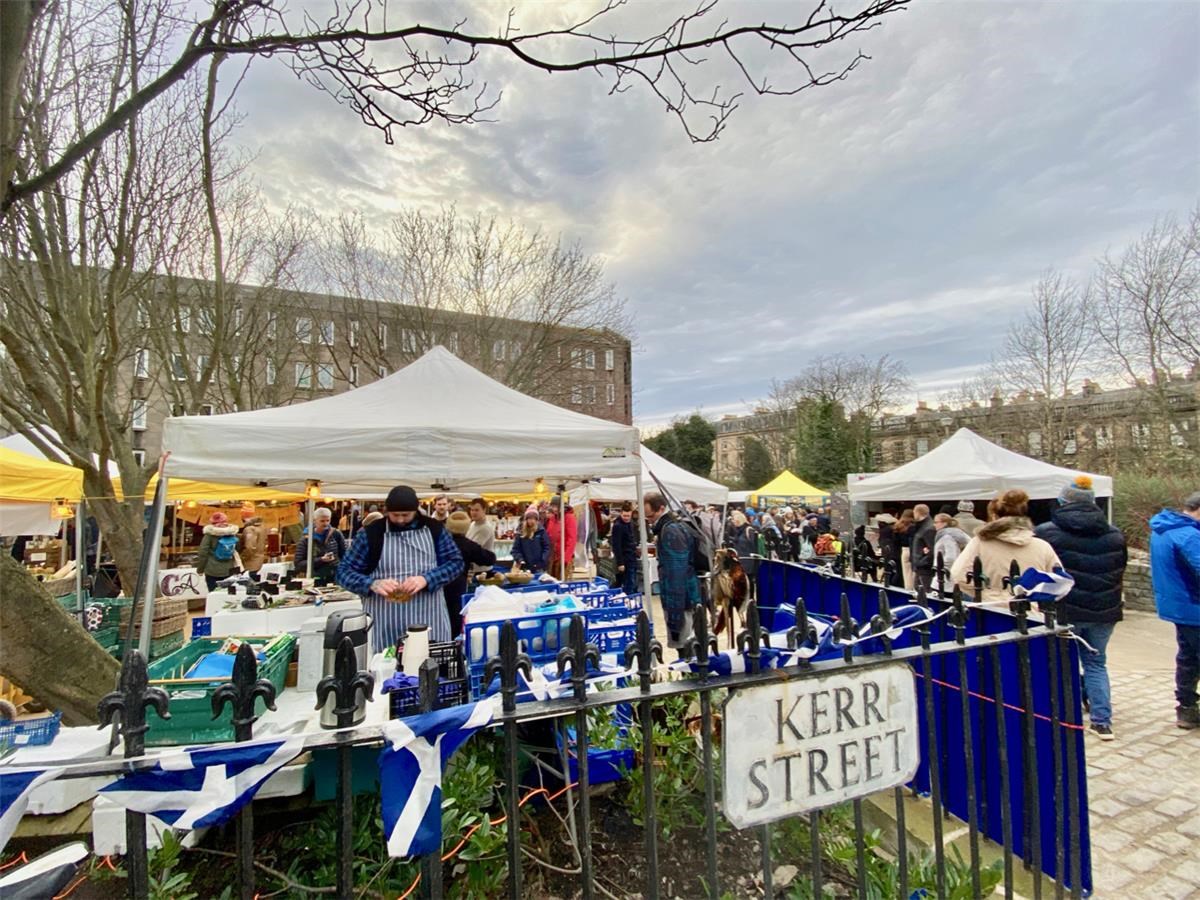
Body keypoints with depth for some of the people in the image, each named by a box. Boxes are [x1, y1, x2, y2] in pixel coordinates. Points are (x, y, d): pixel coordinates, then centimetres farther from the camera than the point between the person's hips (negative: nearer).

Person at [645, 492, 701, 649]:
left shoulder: (670, 531, -19)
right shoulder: (677, 526, 12)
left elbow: (676, 574, -23)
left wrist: (674, 614, -21)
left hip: (680, 602, -10)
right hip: (686, 599, 10)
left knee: (682, 647, -1)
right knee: (686, 646, 17)